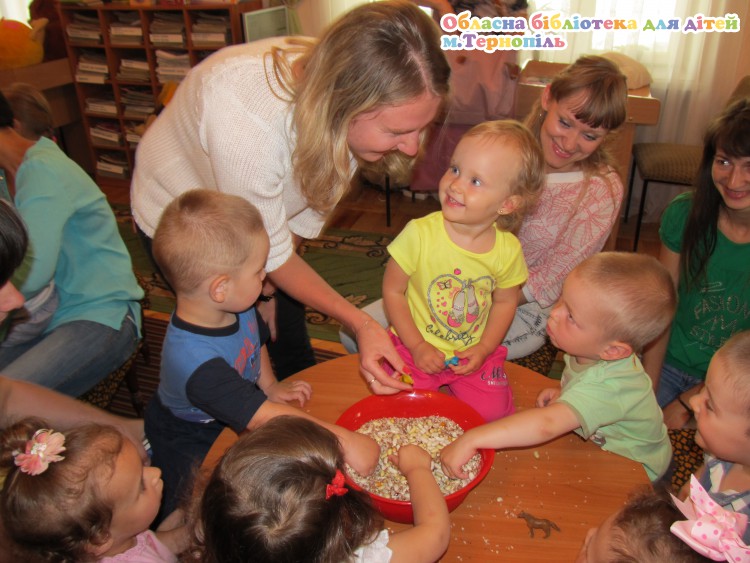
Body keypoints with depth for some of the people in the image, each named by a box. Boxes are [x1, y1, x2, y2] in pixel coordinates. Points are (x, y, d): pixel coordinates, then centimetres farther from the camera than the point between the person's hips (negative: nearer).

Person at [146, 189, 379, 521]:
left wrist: (270, 386, -1)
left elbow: (255, 340, 7)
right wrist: (345, 441, -44)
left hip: (233, 417, 7)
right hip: (190, 441, -7)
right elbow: (264, 417, -45)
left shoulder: (234, 307, -18)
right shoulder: (195, 361, -44)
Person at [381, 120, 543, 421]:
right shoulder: (419, 233, -21)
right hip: (416, 348, -1)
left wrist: (483, 349, -7)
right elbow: (393, 290, -11)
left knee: (493, 412, -8)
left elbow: (505, 301, 3)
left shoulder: (508, 249, -13)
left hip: (473, 353, 2)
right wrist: (417, 346, -12)